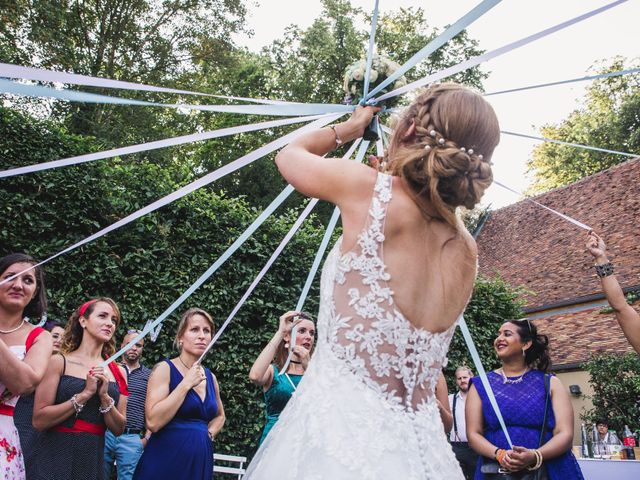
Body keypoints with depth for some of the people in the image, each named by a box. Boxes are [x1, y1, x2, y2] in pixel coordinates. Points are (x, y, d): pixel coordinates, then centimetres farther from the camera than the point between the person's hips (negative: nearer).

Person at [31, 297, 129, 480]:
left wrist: (105, 397, -13)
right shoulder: (58, 362, -7)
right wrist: (85, 394, -18)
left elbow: (118, 429, 2)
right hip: (56, 458, -4)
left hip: (93, 460, 4)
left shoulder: (117, 372, 3)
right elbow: (39, 420, -12)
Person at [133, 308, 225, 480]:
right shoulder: (165, 369, -8)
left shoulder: (210, 377, 8)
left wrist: (209, 432, 6)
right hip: (165, 460, -5)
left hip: (200, 460, 6)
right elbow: (153, 422, -20)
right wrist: (186, 384, -17)